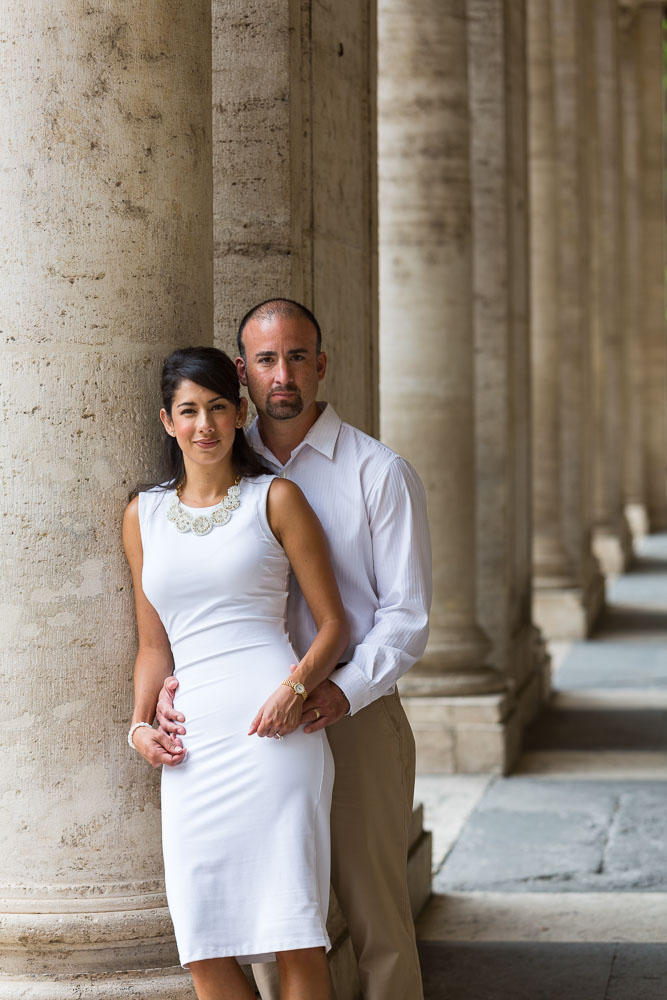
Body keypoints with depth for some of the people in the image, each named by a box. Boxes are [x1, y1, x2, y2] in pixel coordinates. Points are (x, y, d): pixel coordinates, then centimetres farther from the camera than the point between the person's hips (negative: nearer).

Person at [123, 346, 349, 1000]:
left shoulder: (275, 499, 7)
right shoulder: (143, 516, 17)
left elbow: (333, 623, 6)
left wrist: (296, 688, -12)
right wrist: (141, 724, 5)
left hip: (273, 725, -3)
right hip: (192, 744, 3)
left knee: (293, 933, -8)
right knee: (203, 945, -3)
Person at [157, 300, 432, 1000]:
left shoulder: (380, 473, -3)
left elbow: (406, 614, -6)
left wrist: (346, 691, -23)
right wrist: (172, 682, -6)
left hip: (355, 720, -3)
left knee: (375, 914, -1)